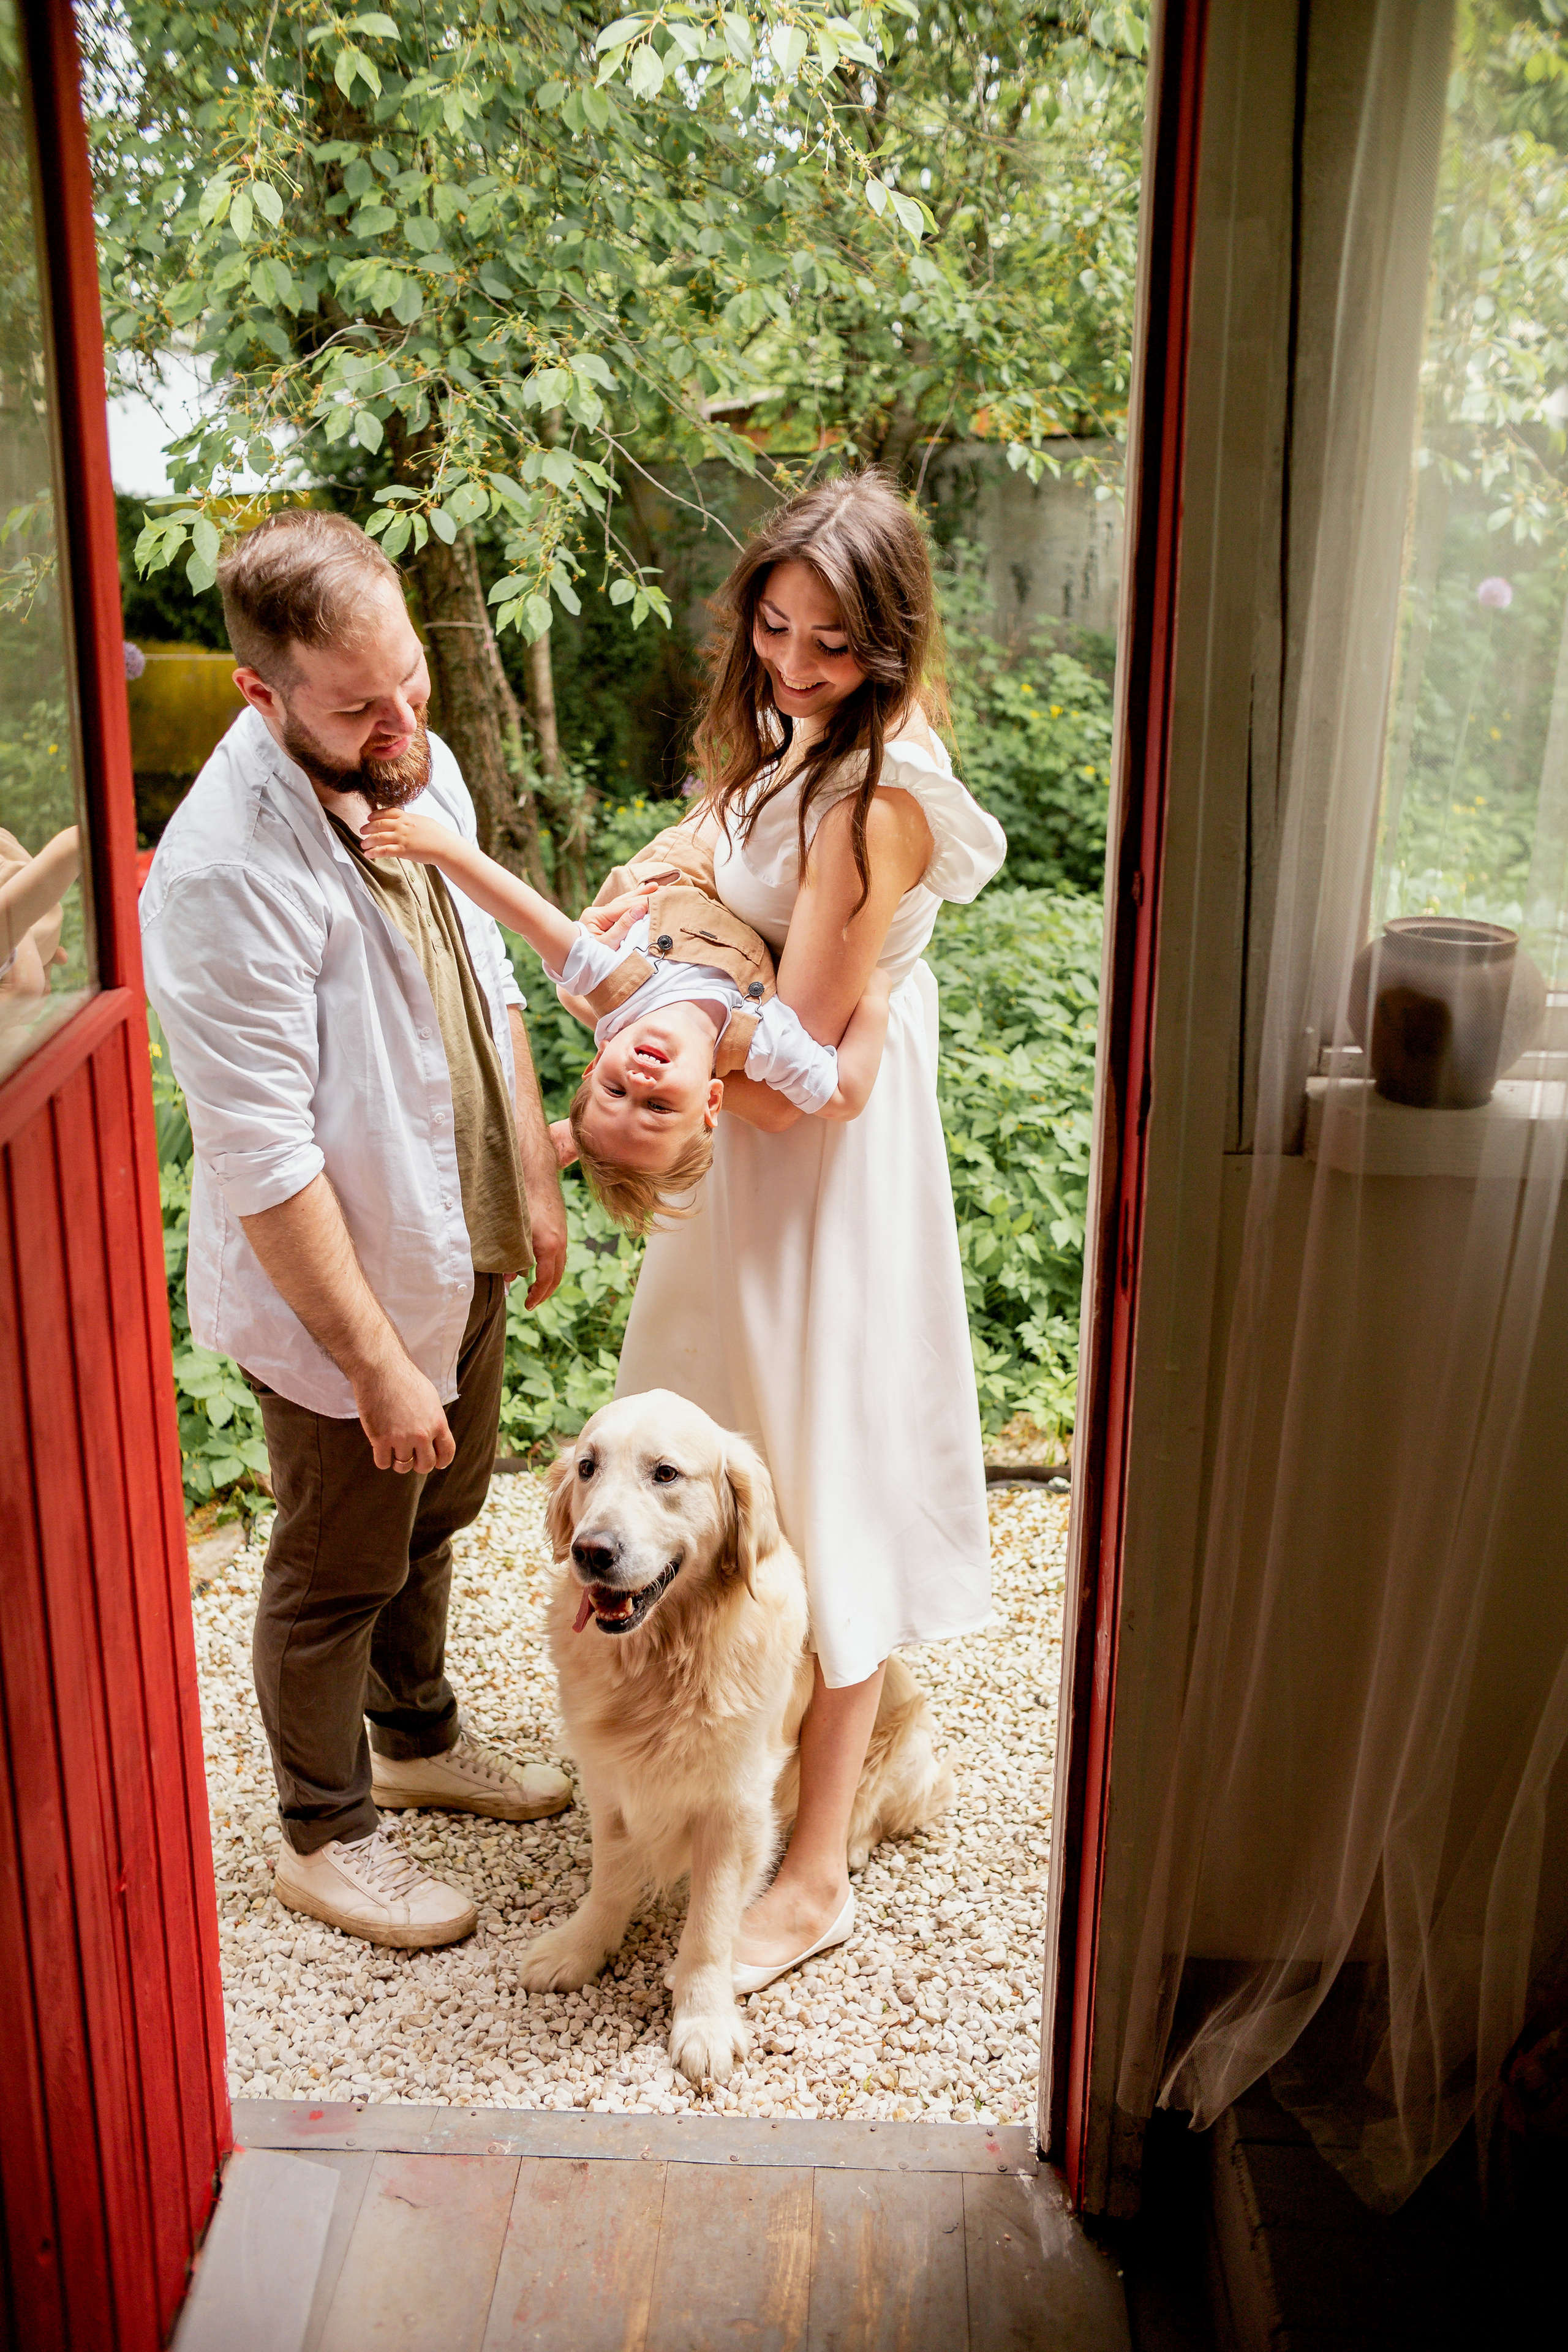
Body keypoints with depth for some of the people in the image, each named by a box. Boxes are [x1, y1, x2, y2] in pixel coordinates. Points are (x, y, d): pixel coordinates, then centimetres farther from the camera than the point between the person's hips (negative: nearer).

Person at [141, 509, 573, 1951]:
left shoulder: (417, 766, -4)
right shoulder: (227, 872, -30)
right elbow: (266, 1166, -28)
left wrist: (535, 1174, 11)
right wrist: (379, 1366, -23)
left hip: (463, 1247, 8)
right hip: (339, 1291, -8)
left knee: (437, 1515, 26)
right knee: (338, 1573, 13)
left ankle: (417, 1737, 51)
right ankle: (326, 1834, 37)